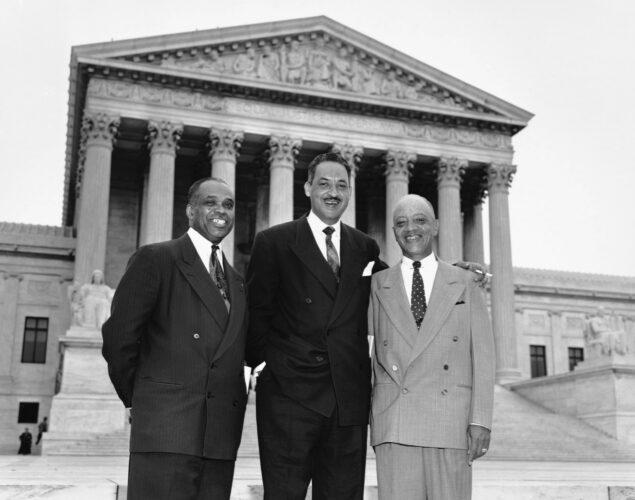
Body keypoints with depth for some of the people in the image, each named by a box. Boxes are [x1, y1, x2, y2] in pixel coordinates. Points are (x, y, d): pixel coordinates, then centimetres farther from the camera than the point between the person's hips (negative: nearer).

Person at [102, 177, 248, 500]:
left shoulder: (237, 283, 21)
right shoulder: (155, 259, 1)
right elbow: (118, 336, -2)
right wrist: (136, 398, 4)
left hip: (221, 437, 6)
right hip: (164, 431, -5)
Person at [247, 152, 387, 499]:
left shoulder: (365, 248, 15)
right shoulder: (273, 242, 5)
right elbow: (256, 314, 5)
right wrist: (265, 363, -3)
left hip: (349, 400, 3)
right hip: (289, 395, -3)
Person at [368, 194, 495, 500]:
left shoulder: (464, 283, 13)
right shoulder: (377, 286, 13)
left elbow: (482, 353, 6)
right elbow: (368, 351, 9)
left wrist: (481, 420, -2)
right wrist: (364, 417, 1)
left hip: (452, 424, 0)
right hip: (394, 424, 0)